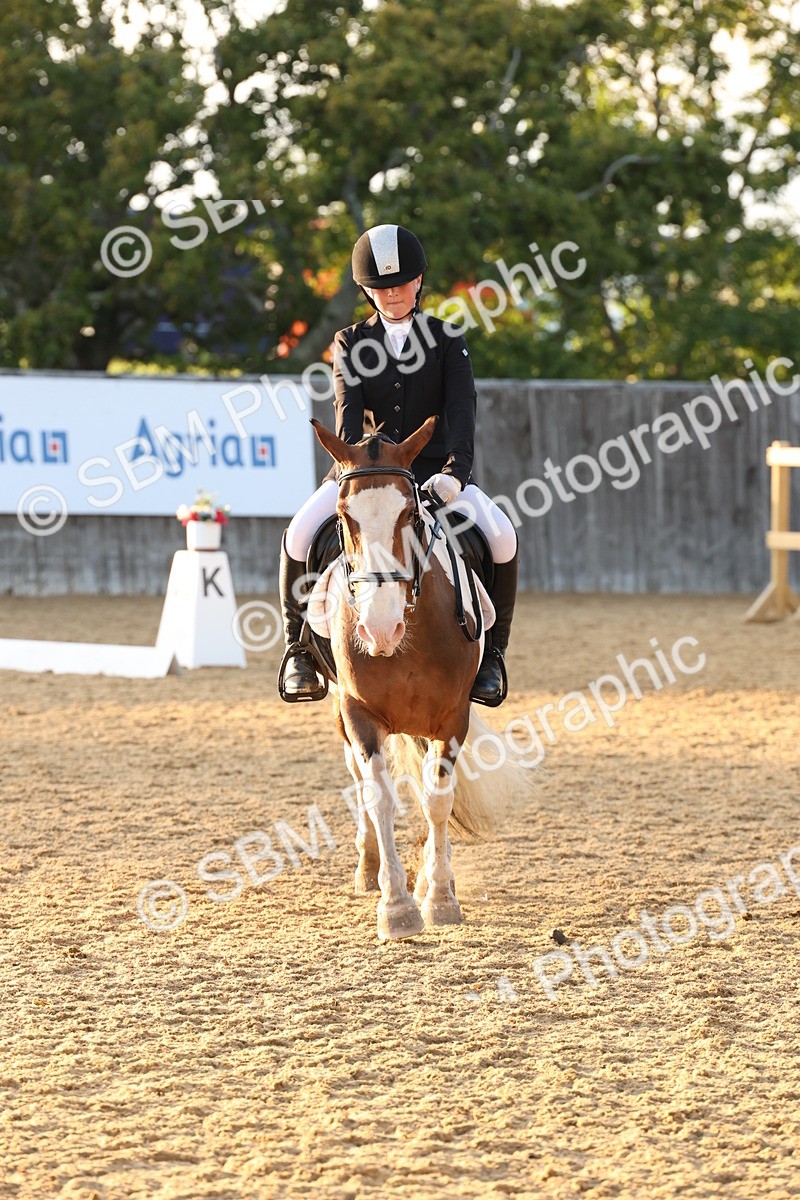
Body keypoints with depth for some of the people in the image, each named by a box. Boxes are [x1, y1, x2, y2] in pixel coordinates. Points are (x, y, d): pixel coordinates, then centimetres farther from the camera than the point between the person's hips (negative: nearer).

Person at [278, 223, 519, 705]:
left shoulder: (447, 341, 4)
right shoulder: (350, 343, 6)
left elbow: (461, 410, -10)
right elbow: (348, 412, -9)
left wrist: (455, 472, -29)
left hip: (434, 467, 0)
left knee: (502, 537, -28)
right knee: (300, 536, -27)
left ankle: (491, 651, -8)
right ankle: (300, 647, -7)